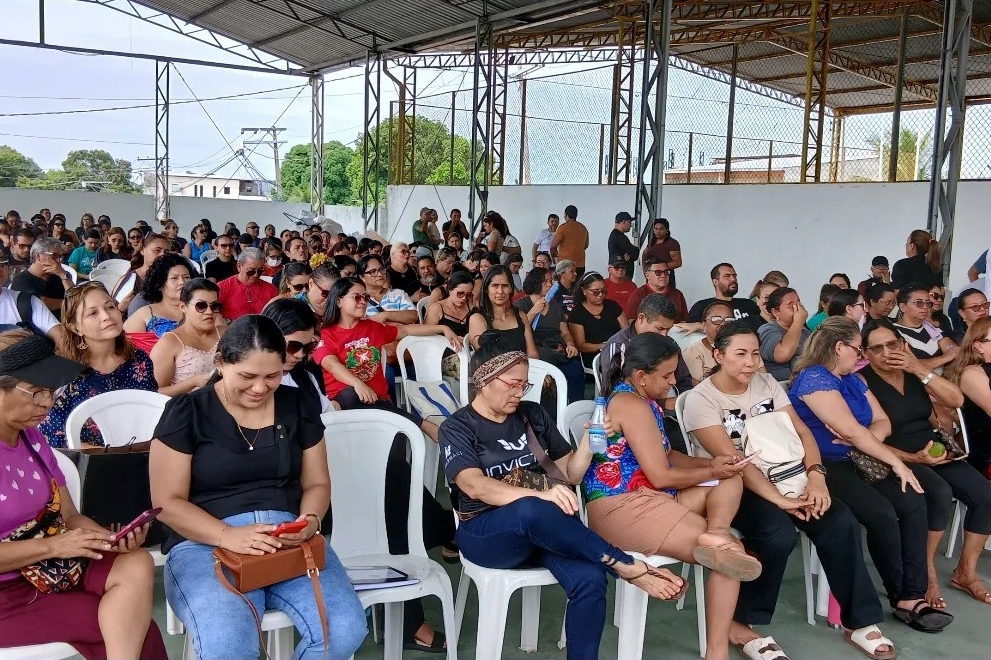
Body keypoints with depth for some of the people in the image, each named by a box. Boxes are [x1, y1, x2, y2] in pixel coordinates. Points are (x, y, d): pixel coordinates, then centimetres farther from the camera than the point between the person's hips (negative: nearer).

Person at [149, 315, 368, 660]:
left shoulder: (296, 407, 10)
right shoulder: (186, 412, -1)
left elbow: (317, 483, 13)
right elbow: (168, 502, -4)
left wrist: (309, 520, -10)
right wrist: (228, 535, -21)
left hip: (291, 540, 4)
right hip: (206, 542, -3)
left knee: (346, 629, -20)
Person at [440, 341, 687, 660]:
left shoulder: (533, 414, 12)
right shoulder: (457, 428, -2)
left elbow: (572, 473, 16)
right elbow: (475, 487, -20)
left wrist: (589, 438, -4)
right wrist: (540, 496, -35)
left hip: (543, 529, 4)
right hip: (485, 532, -4)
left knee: (589, 579, -28)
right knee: (532, 511, -39)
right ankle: (625, 566, -26)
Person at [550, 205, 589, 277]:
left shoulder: (563, 228, -9)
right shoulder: (583, 228, 10)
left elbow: (553, 246, -8)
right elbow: (586, 245, 22)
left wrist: (555, 255, 10)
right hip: (580, 265, 5)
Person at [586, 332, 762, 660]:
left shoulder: (638, 399, 16)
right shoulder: (633, 405, -16)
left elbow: (665, 455, 21)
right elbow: (661, 476, -17)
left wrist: (712, 462, 5)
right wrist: (712, 472, -1)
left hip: (645, 497, 10)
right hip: (622, 507, -10)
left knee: (731, 481, 6)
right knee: (731, 553, -14)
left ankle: (716, 533, -25)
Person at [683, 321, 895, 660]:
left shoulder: (766, 383, 7)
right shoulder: (700, 399, -12)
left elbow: (800, 431, 3)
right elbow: (731, 459, -20)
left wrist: (815, 474, -17)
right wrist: (780, 500, -27)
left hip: (779, 475, 6)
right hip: (729, 487, -6)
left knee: (840, 523, -15)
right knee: (779, 534, -32)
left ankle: (860, 622, 0)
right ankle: (740, 623, -13)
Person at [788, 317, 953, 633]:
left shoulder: (853, 379, 17)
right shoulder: (813, 378, -12)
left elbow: (883, 422, 12)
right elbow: (851, 430, -19)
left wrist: (862, 439, -12)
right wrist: (896, 462, -12)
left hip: (859, 461, 8)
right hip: (824, 466, -8)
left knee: (913, 502, -15)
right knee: (882, 514, -26)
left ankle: (913, 596, -15)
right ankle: (902, 597, -4)